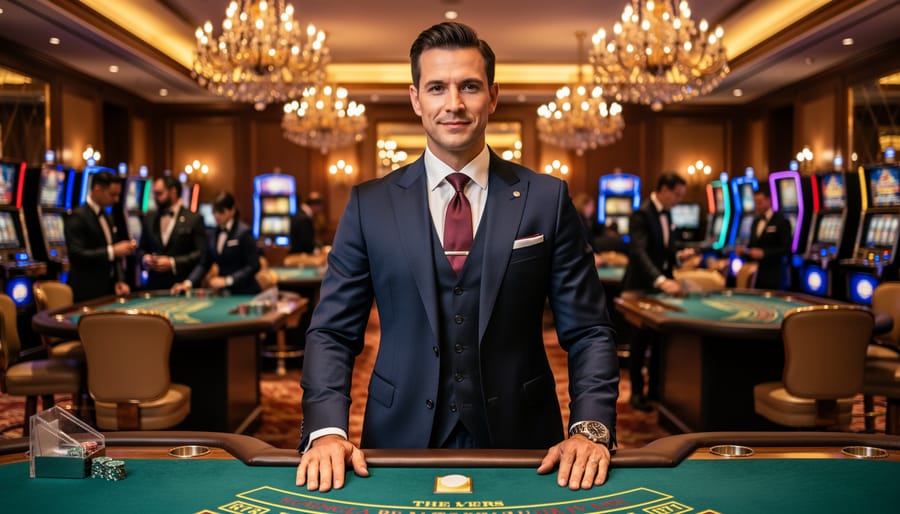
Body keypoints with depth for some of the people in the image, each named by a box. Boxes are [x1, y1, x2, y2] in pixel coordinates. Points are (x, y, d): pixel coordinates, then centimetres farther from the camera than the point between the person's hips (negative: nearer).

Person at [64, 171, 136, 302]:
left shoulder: (107, 217, 14)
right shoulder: (77, 216, -12)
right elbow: (76, 255, -21)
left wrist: (119, 281, 2)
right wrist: (112, 251, -23)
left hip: (109, 289, 7)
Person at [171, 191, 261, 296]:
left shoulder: (244, 232, -9)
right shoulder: (212, 234, 10)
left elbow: (253, 266, -13)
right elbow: (204, 264, 8)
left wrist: (227, 280, -20)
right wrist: (188, 283, -7)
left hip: (245, 293, -5)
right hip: (223, 293, 5)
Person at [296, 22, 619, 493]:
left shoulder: (546, 199, -1)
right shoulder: (370, 204, 1)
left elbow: (588, 331, -1)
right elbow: (333, 332, 0)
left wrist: (591, 429, -15)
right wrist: (327, 430, -14)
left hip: (521, 446, 0)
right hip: (401, 441, 1)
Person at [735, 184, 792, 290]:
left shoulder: (781, 221, -6)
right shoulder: (756, 221, 15)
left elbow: (786, 249, -13)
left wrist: (763, 253, -22)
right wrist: (744, 251, -1)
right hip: (758, 274, 6)